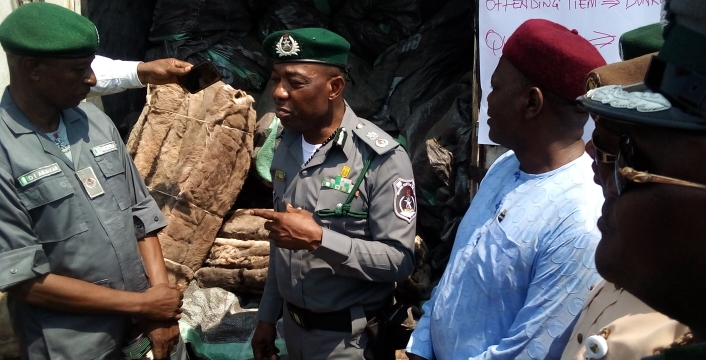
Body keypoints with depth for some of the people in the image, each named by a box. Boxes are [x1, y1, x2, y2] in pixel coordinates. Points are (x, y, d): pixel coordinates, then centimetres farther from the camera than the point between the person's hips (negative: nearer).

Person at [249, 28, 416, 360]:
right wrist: (268, 317, 10)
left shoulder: (381, 158, -20)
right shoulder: (286, 145, 1)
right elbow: (282, 245, 8)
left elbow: (399, 260, -22)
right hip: (293, 324, 6)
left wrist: (319, 239, -29)